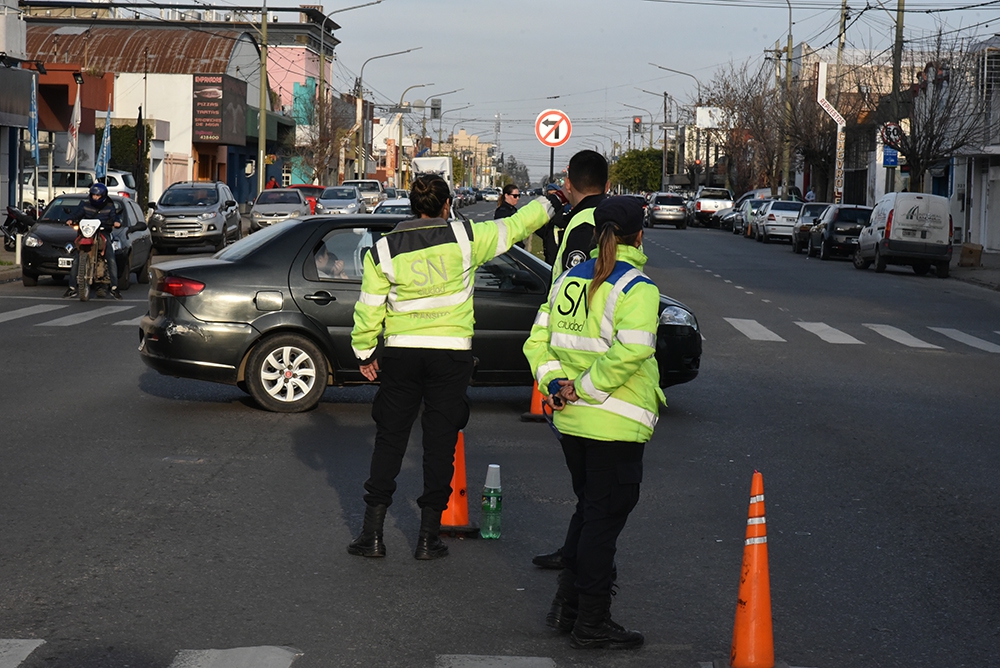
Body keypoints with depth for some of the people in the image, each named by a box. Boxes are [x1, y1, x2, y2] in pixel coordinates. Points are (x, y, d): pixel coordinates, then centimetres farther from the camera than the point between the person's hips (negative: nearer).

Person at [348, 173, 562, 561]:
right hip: (451, 353, -1)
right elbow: (514, 227, 12)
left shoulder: (384, 250, 1)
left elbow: (369, 308, 3)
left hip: (400, 353, 1)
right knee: (440, 442, 5)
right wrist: (546, 206, 30)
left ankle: (373, 534, 7)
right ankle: (428, 537, 7)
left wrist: (364, 353, 16)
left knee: (389, 439, 7)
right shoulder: (465, 237, -2)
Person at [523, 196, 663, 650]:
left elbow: (537, 341, 7)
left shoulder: (568, 280, 8)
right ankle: (591, 624, 8)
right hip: (615, 425, -7)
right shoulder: (637, 288, -13)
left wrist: (555, 382, -2)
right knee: (604, 519, 1)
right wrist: (586, 388, -18)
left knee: (588, 511, 21)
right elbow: (630, 352, -26)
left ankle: (566, 607, 25)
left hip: (571, 420, 7)